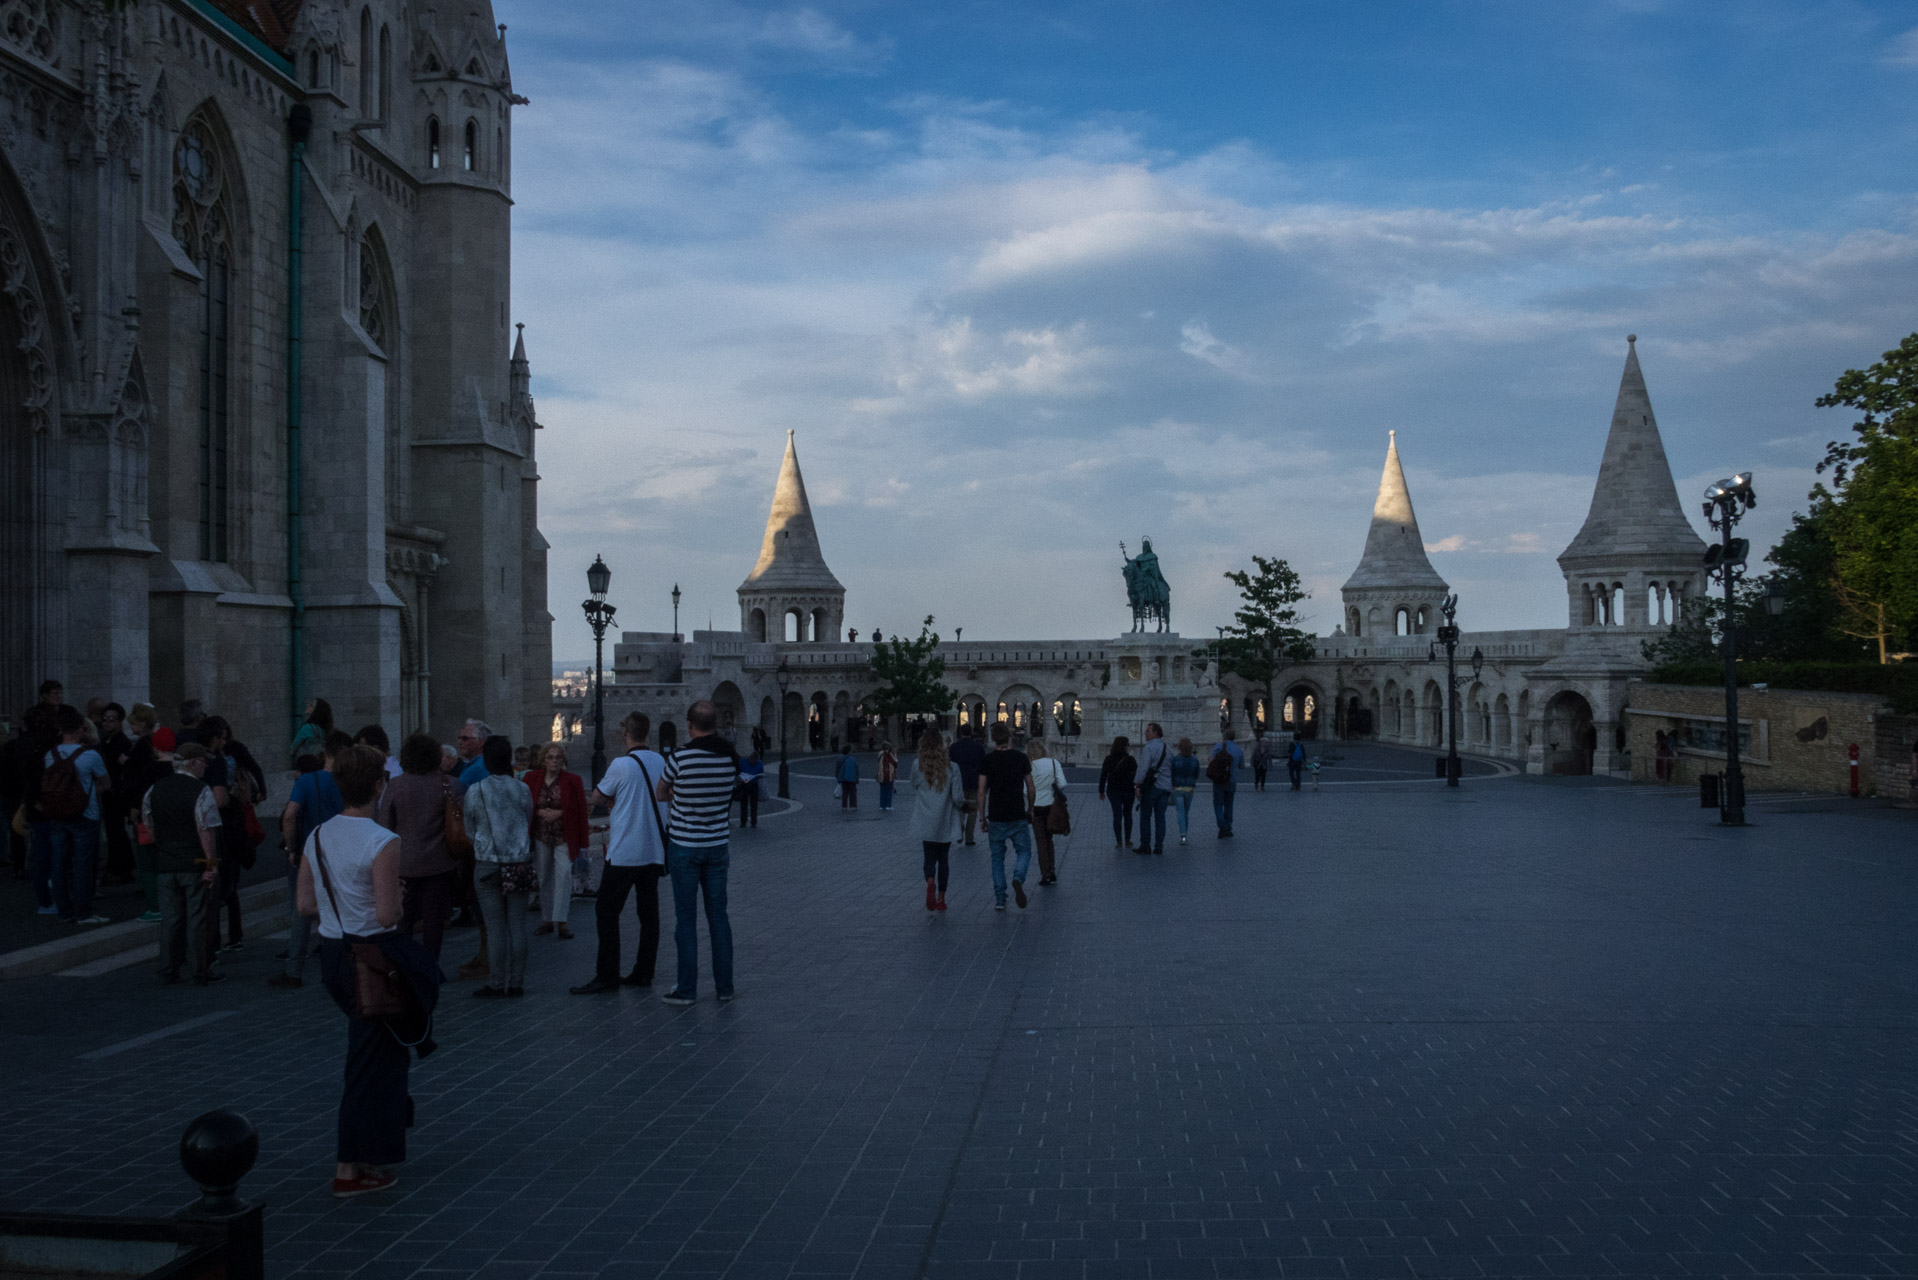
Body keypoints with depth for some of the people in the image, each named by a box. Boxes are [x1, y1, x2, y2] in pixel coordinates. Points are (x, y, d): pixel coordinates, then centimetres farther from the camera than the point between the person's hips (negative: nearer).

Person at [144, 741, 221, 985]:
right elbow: (207, 831, -17)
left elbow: (147, 826, 13)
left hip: (164, 865, 5)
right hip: (194, 864, -5)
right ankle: (201, 971, 6)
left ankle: (168, 971, 15)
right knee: (197, 918, 1)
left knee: (170, 917, 12)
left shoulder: (154, 790, 7)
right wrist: (211, 862, -13)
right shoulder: (201, 791, -12)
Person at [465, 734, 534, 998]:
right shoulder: (522, 789, 1)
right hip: (520, 863, 2)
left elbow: (470, 830, 6)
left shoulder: (475, 791, -5)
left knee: (495, 927, 0)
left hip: (488, 865, -2)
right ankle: (516, 983, 10)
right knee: (517, 925, 6)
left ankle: (496, 985, 4)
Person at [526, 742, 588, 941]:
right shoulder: (531, 779, 1)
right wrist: (540, 813, -9)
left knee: (563, 875, -13)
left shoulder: (572, 780, -5)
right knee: (544, 878, 8)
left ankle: (561, 922, -13)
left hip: (564, 837, -3)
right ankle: (547, 920, 18)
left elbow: (580, 810, -3)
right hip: (540, 836, 3)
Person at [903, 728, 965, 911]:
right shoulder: (951, 767, -10)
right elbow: (958, 797, -9)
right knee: (943, 857, 15)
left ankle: (930, 882, -23)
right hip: (945, 821, 0)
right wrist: (962, 807, 11)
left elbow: (911, 788, 7)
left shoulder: (918, 767, -7)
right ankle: (941, 899, 16)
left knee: (929, 857, 8)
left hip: (925, 822, 0)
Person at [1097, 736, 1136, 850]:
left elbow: (1103, 775, -1)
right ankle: (1127, 840, 18)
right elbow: (1136, 776, -12)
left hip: (1113, 790, 1)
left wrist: (1101, 791, 5)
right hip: (1127, 790, -1)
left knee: (1117, 815, 3)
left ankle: (1119, 842, -3)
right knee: (1127, 814, 15)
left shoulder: (1109, 759, -2)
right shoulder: (1130, 760, -10)